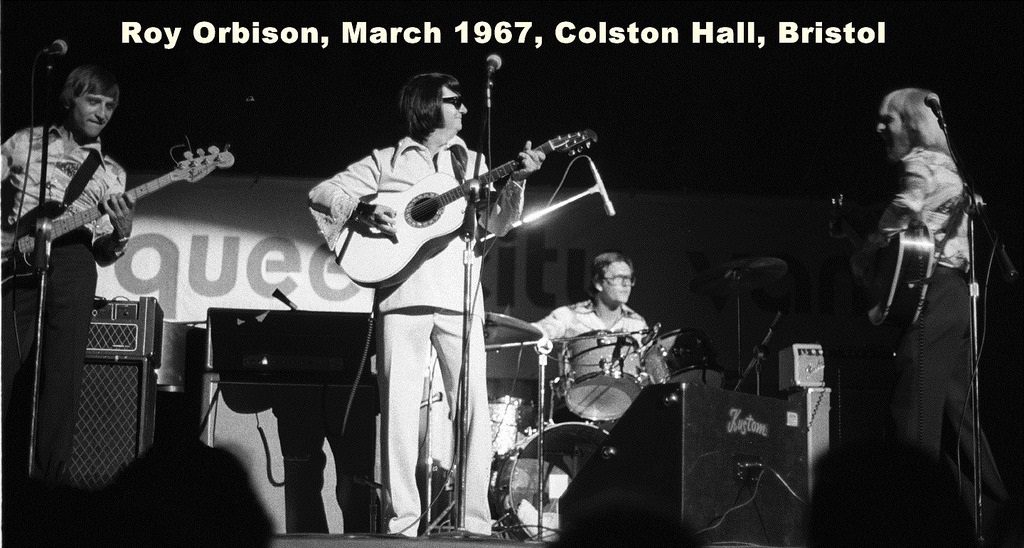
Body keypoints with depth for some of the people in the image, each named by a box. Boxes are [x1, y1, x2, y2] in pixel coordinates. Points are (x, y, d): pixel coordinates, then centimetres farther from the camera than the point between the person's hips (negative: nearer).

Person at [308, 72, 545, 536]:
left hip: (459, 298, 2)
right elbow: (322, 194, 9)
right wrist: (360, 212, -9)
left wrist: (516, 182, -8)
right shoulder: (386, 162, 13)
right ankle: (401, 523, 0)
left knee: (475, 407, -5)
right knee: (400, 409, -4)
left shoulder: (471, 163, 20)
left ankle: (475, 522, -1)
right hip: (402, 293, -2)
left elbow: (497, 224, 9)